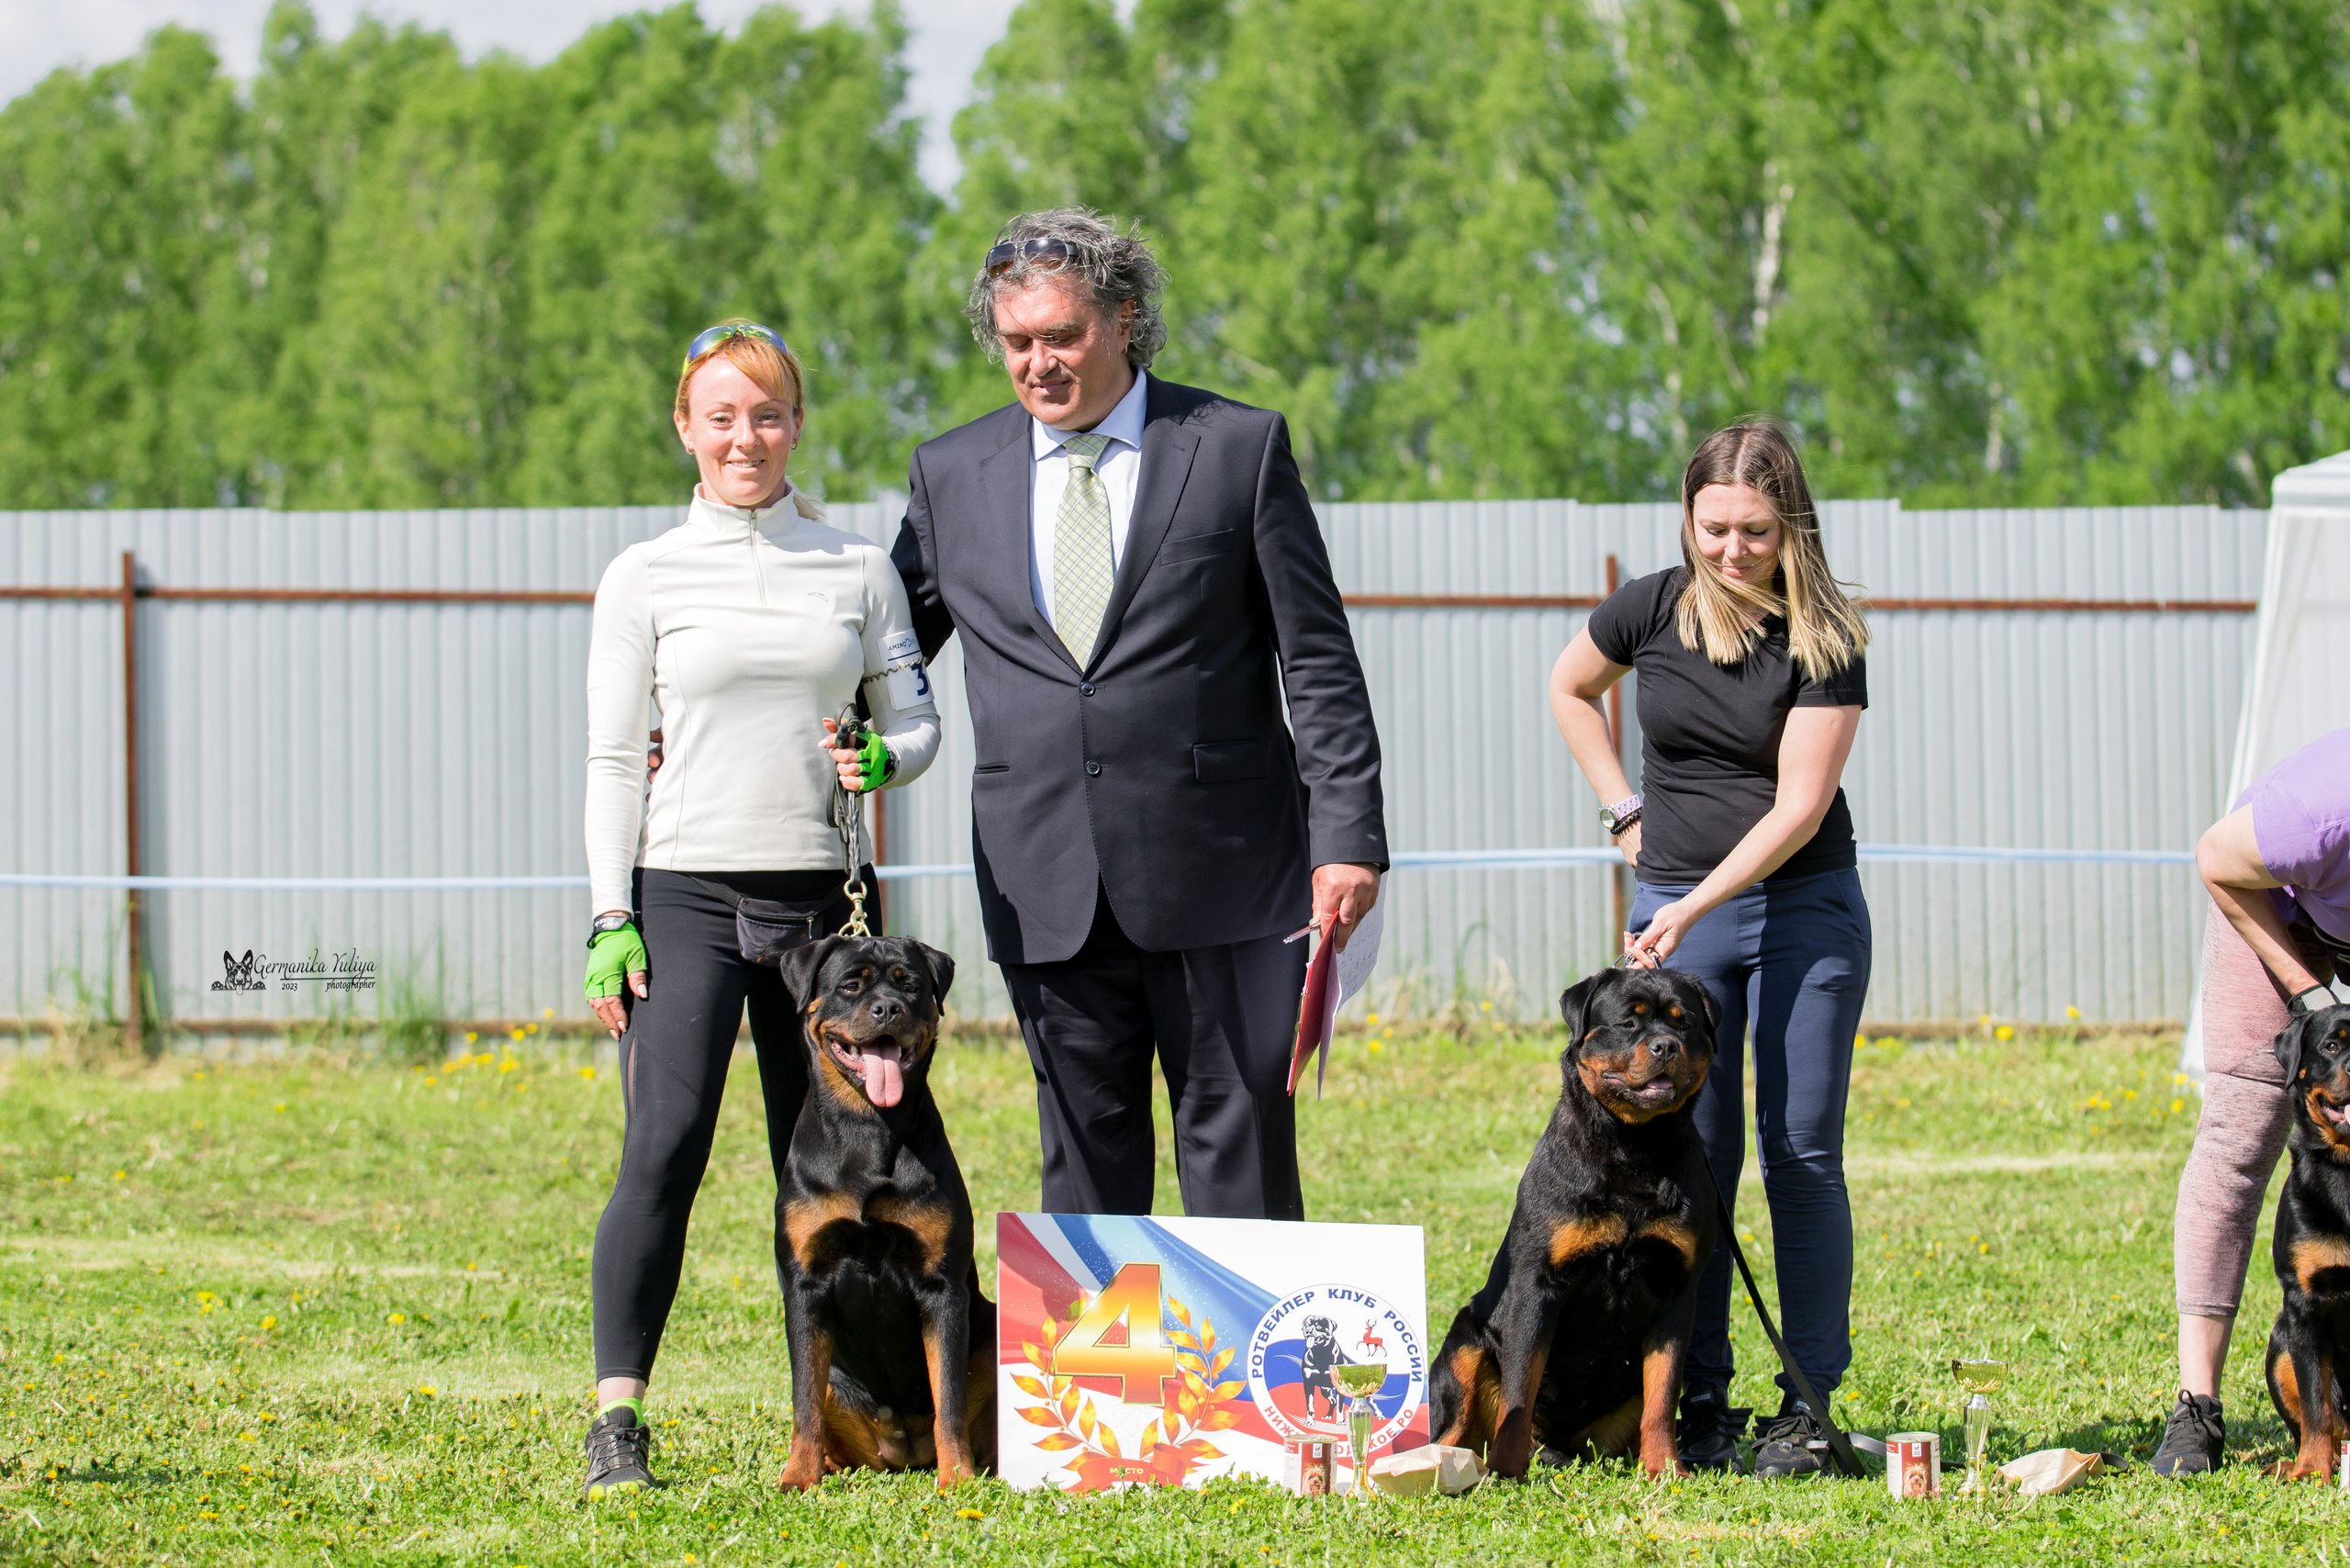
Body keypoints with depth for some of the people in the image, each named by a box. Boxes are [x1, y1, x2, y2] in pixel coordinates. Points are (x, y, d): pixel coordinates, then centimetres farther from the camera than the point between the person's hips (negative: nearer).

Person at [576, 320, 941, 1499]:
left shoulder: (858, 570, 10)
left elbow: (916, 720, 14)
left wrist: (878, 762, -10)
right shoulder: (644, 579, 4)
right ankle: (616, 1419, -15)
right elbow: (612, 759, 3)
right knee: (664, 1145, -15)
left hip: (816, 897, 2)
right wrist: (611, 919, -5)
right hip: (683, 892, -2)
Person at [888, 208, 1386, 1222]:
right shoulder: (951, 475, 9)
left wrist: (1347, 835, -7)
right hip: (1045, 888, 3)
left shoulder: (1239, 449, 1)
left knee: (1240, 1149, -2)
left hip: (1217, 870, -3)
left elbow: (1318, 660, 0)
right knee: (1084, 1155, 7)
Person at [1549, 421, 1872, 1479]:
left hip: (1805, 908, -2)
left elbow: (1798, 805, -15)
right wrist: (1625, 813, 9)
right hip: (1675, 914, 2)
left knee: (1802, 1157, -1)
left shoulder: (1825, 640, -9)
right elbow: (1569, 690, 19)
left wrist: (1695, 907, -24)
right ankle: (1701, 1405, 4)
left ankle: (1807, 1405, 1)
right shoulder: (1653, 609, -1)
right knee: (1693, 1161, 0)